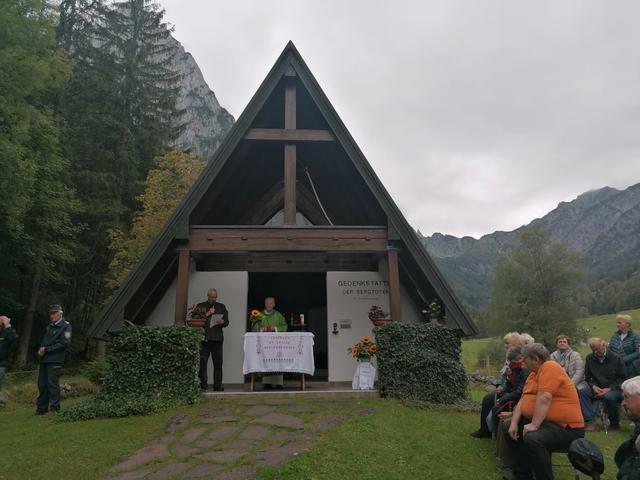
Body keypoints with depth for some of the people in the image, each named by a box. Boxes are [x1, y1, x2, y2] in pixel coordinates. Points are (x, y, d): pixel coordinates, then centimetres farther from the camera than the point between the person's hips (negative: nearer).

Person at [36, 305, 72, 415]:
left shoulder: (66, 326, -3)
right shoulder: (49, 326, 20)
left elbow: (65, 343, -13)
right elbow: (43, 341, 24)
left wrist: (46, 349, -12)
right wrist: (40, 349, 1)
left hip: (55, 360, -7)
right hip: (44, 359, 7)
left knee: (52, 384, -5)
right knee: (42, 384, 9)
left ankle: (54, 408, 2)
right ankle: (41, 408, 19)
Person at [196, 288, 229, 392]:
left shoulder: (221, 307, 17)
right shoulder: (201, 306, 11)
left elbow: (226, 322, 12)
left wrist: (222, 322, -10)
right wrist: (207, 314, -8)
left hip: (217, 338, 1)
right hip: (204, 337, -1)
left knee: (218, 362, 1)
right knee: (202, 362, -4)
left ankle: (218, 385, 7)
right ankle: (203, 384, 4)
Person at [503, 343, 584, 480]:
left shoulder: (549, 367, -17)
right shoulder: (533, 374, 13)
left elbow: (544, 398, -26)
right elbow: (523, 400, 9)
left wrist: (534, 425, -28)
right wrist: (514, 422, -3)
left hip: (565, 427, -10)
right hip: (543, 422, 10)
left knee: (532, 439, -34)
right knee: (508, 427, 11)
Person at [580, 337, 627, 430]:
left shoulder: (615, 358, -4)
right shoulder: (589, 358, 7)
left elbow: (623, 378, -2)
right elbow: (587, 377, 14)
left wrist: (610, 389, -15)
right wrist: (593, 386, -8)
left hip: (615, 389, -3)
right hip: (597, 389, 4)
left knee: (609, 397, -37)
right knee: (581, 392, -25)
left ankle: (615, 423, -11)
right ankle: (590, 420, -26)